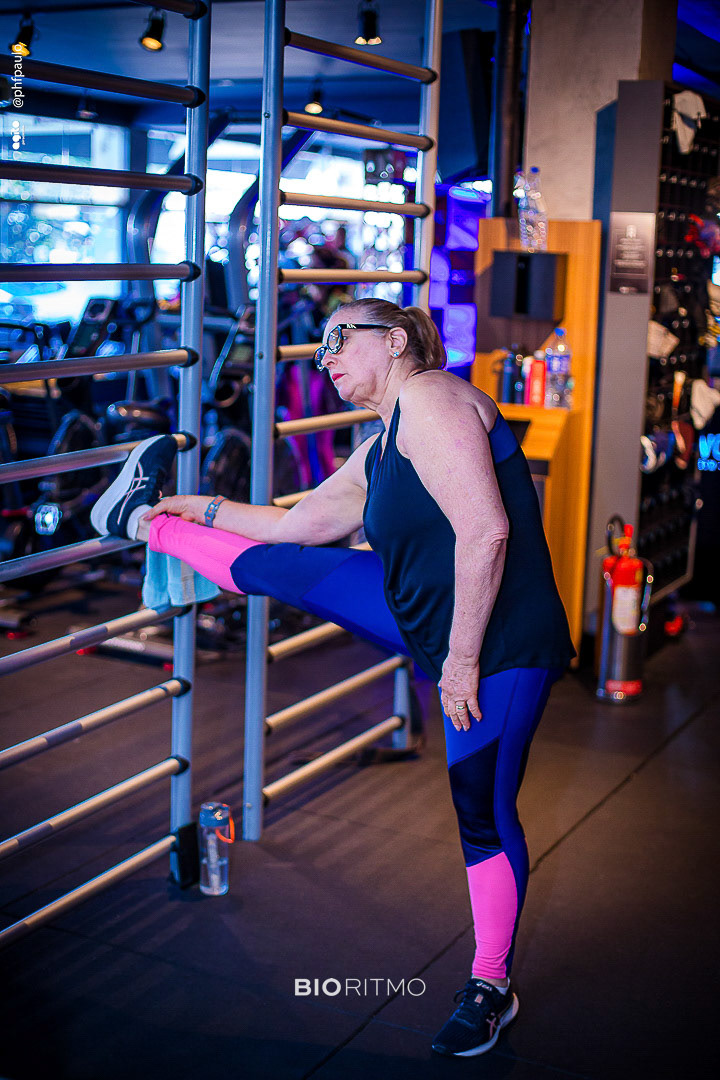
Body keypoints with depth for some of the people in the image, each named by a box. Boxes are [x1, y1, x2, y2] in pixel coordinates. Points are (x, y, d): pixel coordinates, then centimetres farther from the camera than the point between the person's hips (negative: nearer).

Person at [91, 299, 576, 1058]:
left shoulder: (429, 400, -17)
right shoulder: (379, 454, 12)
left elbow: (485, 531, -26)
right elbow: (302, 522, 24)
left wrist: (463, 660, -22)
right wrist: (195, 507, 29)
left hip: (499, 640, -9)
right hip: (425, 619, 9)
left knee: (485, 813, 3)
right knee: (281, 568, 10)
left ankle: (491, 988, 21)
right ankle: (146, 518, 33)